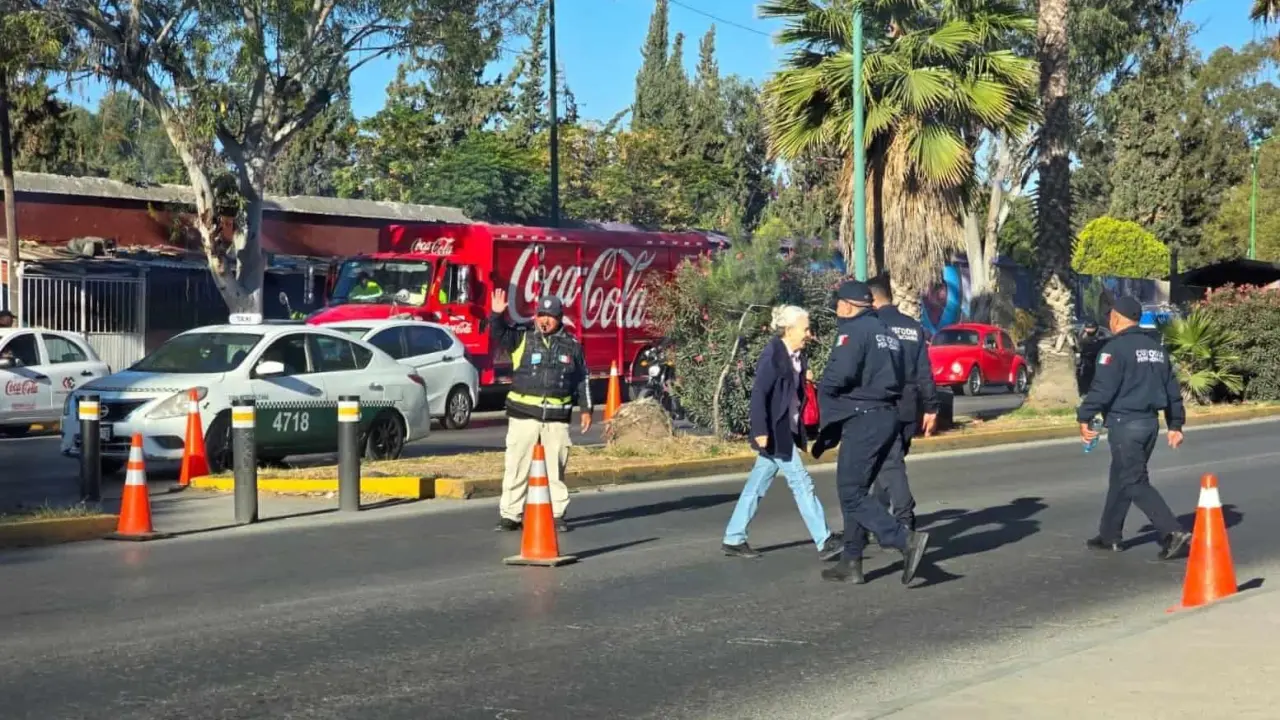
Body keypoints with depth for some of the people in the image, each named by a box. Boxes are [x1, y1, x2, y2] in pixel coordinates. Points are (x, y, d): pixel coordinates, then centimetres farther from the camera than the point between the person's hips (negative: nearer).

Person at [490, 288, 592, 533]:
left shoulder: (571, 345, 9)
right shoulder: (522, 337, 4)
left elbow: (582, 379, 13)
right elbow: (500, 334, -11)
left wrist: (586, 409, 10)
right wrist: (497, 316, -30)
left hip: (557, 418, 1)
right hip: (523, 415, -1)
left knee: (555, 468, 6)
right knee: (517, 466, 0)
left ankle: (557, 514, 14)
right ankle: (510, 514, 6)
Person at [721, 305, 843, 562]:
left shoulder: (796, 356, 9)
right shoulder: (773, 355, -16)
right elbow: (759, 393, -19)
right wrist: (760, 430, -23)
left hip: (787, 431, 9)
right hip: (774, 432, -9)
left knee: (757, 485, 12)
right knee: (802, 483, -6)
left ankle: (734, 539, 18)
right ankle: (824, 542, -2)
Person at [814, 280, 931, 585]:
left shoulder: (853, 330, -10)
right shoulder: (886, 333, 19)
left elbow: (839, 374, -23)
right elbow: (897, 377, 16)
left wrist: (822, 388, -2)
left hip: (863, 419, -10)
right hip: (888, 416, 10)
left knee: (851, 494, -8)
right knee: (856, 491, 15)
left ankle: (907, 540, -20)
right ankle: (851, 563, 17)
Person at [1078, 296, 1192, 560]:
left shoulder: (1116, 348, -12)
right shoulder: (1155, 348, 14)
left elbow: (1102, 388, -19)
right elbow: (1172, 389, 17)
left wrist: (1084, 418, -13)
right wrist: (1175, 424, 21)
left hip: (1125, 423, -8)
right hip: (1150, 422, 8)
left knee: (1135, 483, -7)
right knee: (1120, 479, 18)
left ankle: (1173, 533, -19)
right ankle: (1109, 536, 25)